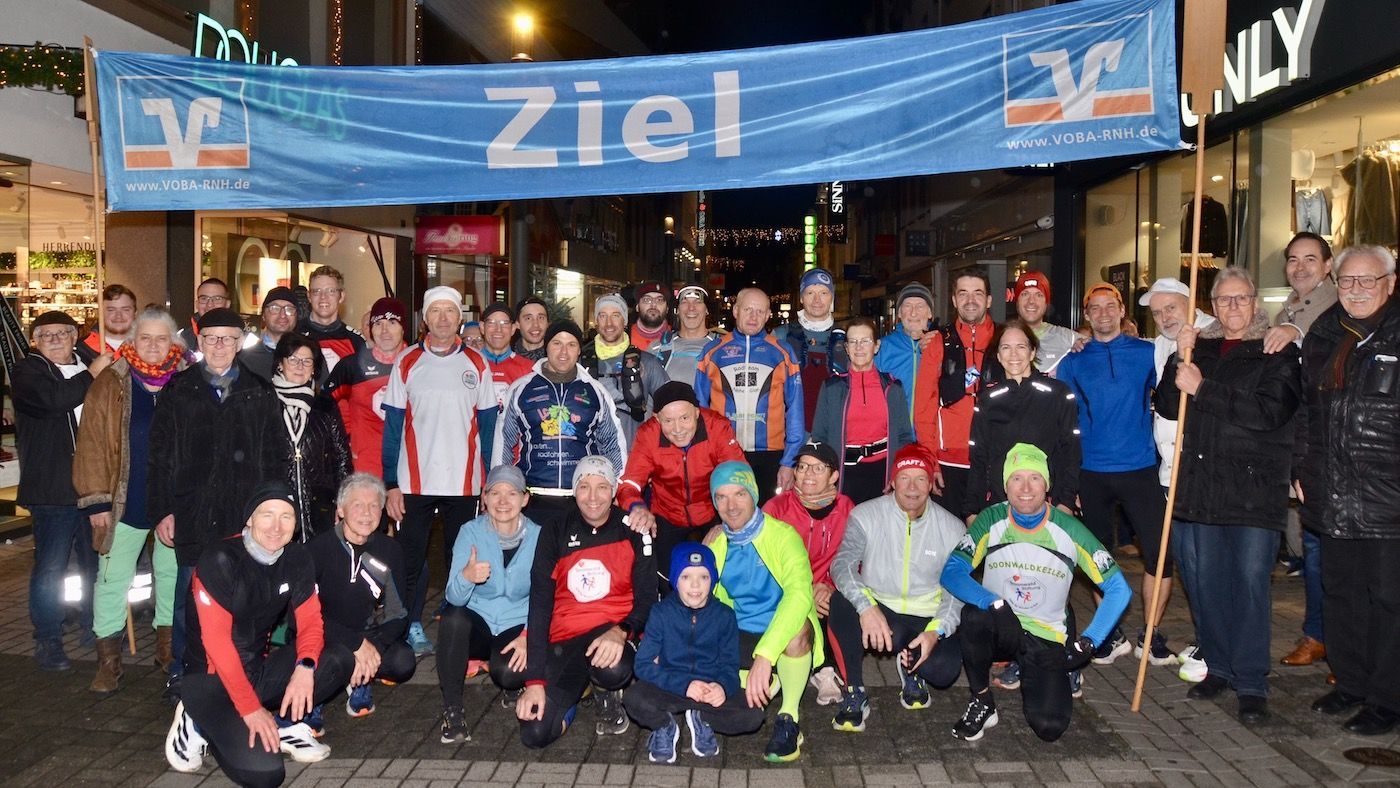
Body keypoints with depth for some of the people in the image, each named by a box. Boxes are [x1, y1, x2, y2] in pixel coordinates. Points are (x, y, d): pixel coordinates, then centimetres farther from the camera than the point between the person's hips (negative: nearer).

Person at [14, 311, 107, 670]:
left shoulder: (90, 361, 11)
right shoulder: (26, 371, -2)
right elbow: (53, 399, -23)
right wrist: (91, 373, -13)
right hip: (53, 488, -4)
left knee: (97, 561, 14)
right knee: (51, 566, 1)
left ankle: (97, 628, 28)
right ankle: (47, 640, 13)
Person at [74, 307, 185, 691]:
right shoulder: (110, 383, -3)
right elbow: (91, 444, -5)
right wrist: (96, 500, -9)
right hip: (125, 503, -1)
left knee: (171, 574, 13)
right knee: (113, 579, 5)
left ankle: (168, 647, 29)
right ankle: (108, 662, 16)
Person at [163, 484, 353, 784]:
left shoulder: (297, 560, -1)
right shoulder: (220, 560, -19)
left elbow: (310, 621, -2)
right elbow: (217, 640, -21)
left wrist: (305, 667, -24)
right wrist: (250, 708, -23)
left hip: (259, 670, 6)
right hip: (213, 679, -6)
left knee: (339, 659, -16)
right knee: (263, 772, -23)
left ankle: (282, 724, -2)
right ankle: (199, 723, 2)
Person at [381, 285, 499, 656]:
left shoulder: (477, 365, 4)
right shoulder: (406, 363, 3)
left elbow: (487, 427, 6)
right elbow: (393, 426, 2)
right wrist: (391, 484, -4)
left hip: (463, 483, 0)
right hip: (414, 482, 0)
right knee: (411, 556, 5)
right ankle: (413, 627, 18)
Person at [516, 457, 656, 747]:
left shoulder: (633, 532, -1)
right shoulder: (555, 534, 3)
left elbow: (647, 599, -3)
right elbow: (539, 606, -1)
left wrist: (621, 631, -26)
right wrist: (535, 680, -9)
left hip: (614, 633, -1)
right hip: (565, 639, 2)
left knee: (613, 669, -39)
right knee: (535, 733, -18)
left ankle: (607, 696, 2)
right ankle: (573, 693, 17)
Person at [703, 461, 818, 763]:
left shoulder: (782, 535, -17)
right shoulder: (715, 540, 2)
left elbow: (800, 594, -34)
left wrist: (765, 656, -45)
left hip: (785, 639, -5)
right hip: (740, 637, 5)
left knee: (797, 628, -39)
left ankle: (789, 719, -15)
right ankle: (770, 682, 10)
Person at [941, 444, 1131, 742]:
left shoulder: (1069, 531, -11)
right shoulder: (990, 521, -10)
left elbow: (1119, 589, -6)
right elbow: (951, 573, -18)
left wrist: (1089, 642, -14)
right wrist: (994, 604, -34)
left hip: (1048, 639, 0)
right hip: (1000, 628, 0)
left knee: (1049, 727, -18)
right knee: (973, 616, -35)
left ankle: (1063, 674, 18)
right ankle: (982, 702, -9)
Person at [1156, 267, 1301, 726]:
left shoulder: (1278, 354, 0)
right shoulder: (1199, 349, 13)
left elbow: (1270, 411, -15)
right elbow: (1168, 407, 5)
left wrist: (1203, 389, -16)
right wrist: (1179, 361, -9)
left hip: (1255, 489, -4)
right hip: (1201, 485, 4)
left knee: (1250, 582, -2)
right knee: (1203, 580, 9)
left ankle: (1252, 684, 8)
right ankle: (1220, 667, 25)